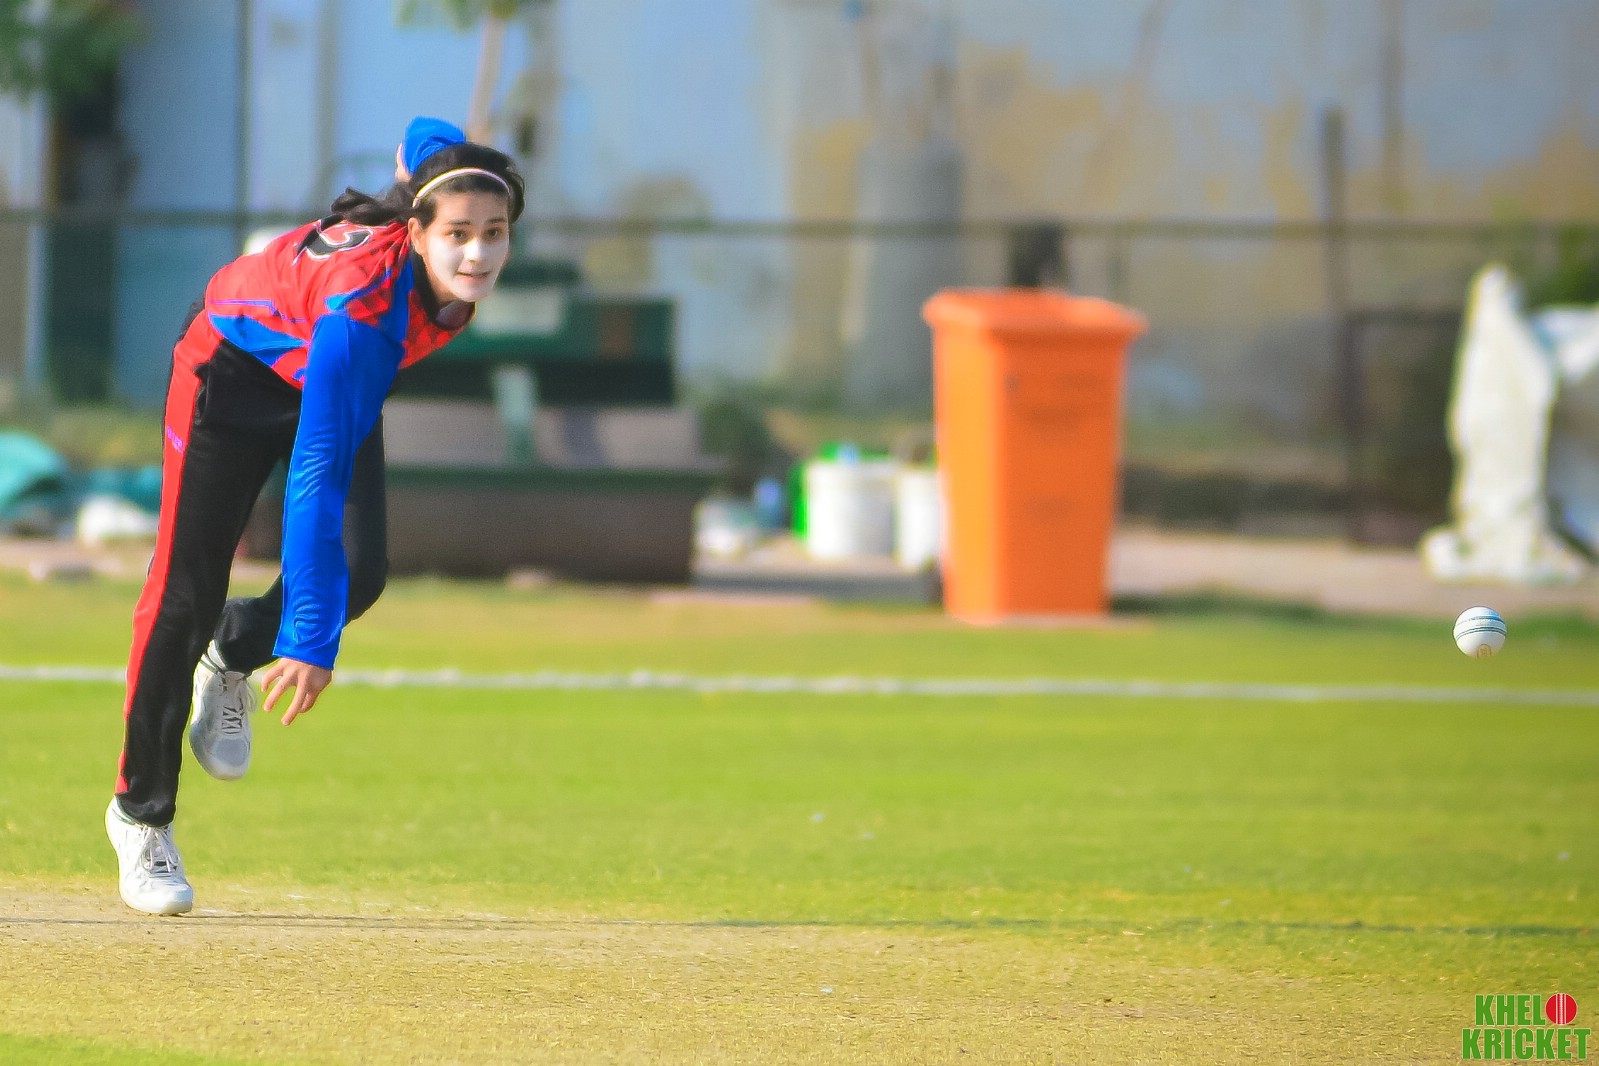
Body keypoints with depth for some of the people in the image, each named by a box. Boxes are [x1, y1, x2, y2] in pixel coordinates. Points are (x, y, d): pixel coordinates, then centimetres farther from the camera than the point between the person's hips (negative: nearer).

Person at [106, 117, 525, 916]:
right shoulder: (363, 302, -45)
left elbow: (425, 136, -4)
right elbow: (316, 477, -45)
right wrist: (311, 640, -47)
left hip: (332, 375, 6)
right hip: (236, 366, -6)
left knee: (358, 573, -10)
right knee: (187, 594, -2)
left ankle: (236, 656, 22)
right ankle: (141, 812, 14)